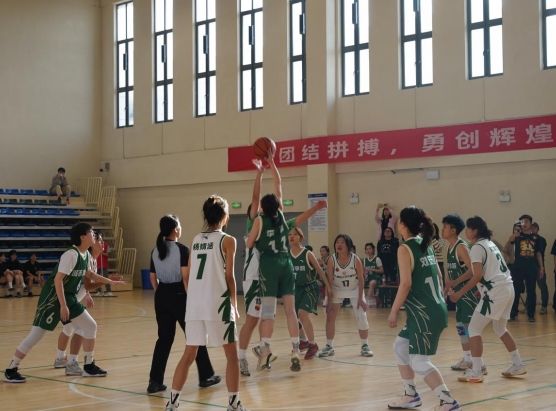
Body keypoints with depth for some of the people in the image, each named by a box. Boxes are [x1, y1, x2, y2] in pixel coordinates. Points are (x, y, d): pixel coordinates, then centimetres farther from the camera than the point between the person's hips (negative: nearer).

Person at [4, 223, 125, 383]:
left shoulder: (86, 255, 6)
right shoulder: (71, 254, -21)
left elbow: (88, 274, 26)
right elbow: (58, 279, -25)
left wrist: (111, 282, 23)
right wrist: (63, 305, -26)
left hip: (69, 297, 9)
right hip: (53, 297, -9)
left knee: (90, 326, 8)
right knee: (36, 334, -9)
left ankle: (89, 366, 18)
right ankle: (11, 370, 2)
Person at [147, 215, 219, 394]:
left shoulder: (156, 251, 7)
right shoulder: (182, 249, -10)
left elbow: (153, 278, 11)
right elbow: (186, 277, -16)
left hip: (162, 296, 6)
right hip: (179, 295, -5)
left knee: (164, 338, 9)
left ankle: (155, 381, 3)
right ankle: (206, 376, 17)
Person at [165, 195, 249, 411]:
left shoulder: (196, 240, 13)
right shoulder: (227, 240, -3)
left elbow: (186, 276, 13)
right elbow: (229, 276, -6)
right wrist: (234, 305, 3)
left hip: (194, 304, 5)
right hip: (218, 304, -5)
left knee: (189, 354, 13)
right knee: (231, 354, 7)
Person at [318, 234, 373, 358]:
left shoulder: (355, 260, -24)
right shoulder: (332, 259, -21)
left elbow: (361, 280, -15)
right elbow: (330, 280, -15)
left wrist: (360, 299, -15)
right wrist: (329, 299, -16)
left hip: (354, 290, -1)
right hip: (337, 290, 1)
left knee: (362, 317, -4)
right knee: (330, 317, -4)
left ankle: (365, 346, 12)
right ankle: (329, 347, 8)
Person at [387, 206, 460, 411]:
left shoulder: (405, 248, -13)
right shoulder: (426, 245, 12)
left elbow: (406, 284, -19)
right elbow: (439, 277, 18)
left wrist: (393, 312, -12)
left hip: (425, 312, -9)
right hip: (435, 308, 9)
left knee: (419, 361, -4)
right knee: (400, 346, 21)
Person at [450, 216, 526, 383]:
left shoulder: (477, 247, -9)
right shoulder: (490, 244, 18)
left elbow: (477, 276, -17)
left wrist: (460, 293, -12)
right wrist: (483, 289, 25)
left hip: (496, 290, -9)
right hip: (508, 287, 9)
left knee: (474, 329, -2)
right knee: (500, 329, 25)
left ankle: (476, 372, -4)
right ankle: (518, 365, 27)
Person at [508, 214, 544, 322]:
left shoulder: (535, 237, 8)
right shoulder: (517, 235, 2)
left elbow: (538, 253, 12)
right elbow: (510, 240, -23)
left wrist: (541, 268, 7)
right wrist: (515, 234, -44)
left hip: (532, 269, 2)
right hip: (518, 268, -2)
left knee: (531, 292, 5)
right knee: (515, 291, 1)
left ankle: (531, 314, 13)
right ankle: (513, 314, 8)